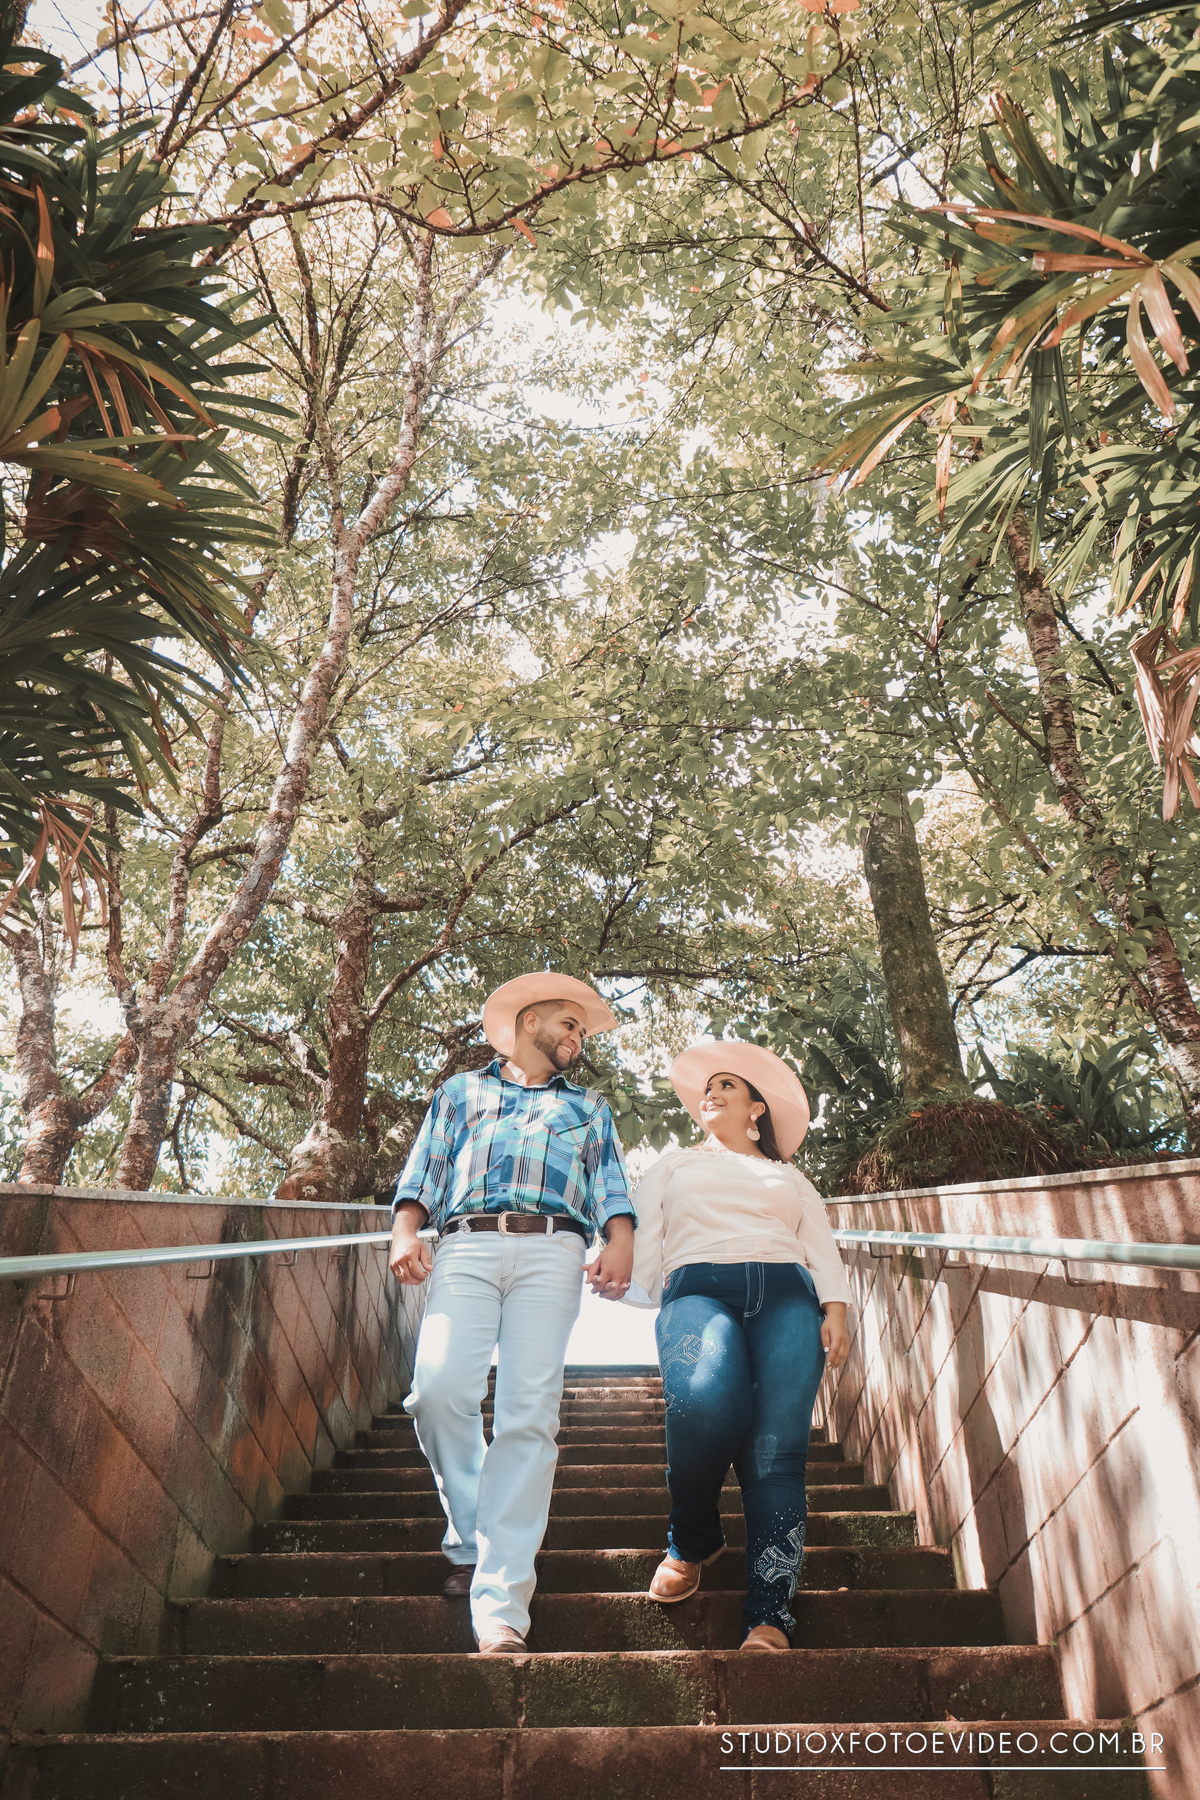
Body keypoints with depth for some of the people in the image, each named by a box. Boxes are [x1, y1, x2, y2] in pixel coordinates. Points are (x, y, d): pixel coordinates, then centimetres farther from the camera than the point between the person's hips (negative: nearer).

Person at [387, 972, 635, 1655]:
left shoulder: (589, 1107, 30)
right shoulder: (461, 1091, 29)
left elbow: (611, 1186, 15)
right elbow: (425, 1169, 18)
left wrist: (621, 1240, -6)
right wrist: (406, 1229, -2)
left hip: (552, 1248, 0)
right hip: (466, 1246, 0)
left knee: (530, 1413, -14)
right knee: (440, 1390, -19)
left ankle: (501, 1603, -13)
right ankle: (472, 1539, 5)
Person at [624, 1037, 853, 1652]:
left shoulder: (789, 1177, 33)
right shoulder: (672, 1166, 32)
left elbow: (823, 1250, 19)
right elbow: (643, 1245, 19)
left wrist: (836, 1311, 0)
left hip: (787, 1294, 2)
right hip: (699, 1287, -1)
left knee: (777, 1448, -21)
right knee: (706, 1399, -33)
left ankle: (768, 1618, -21)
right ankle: (691, 1541, -8)